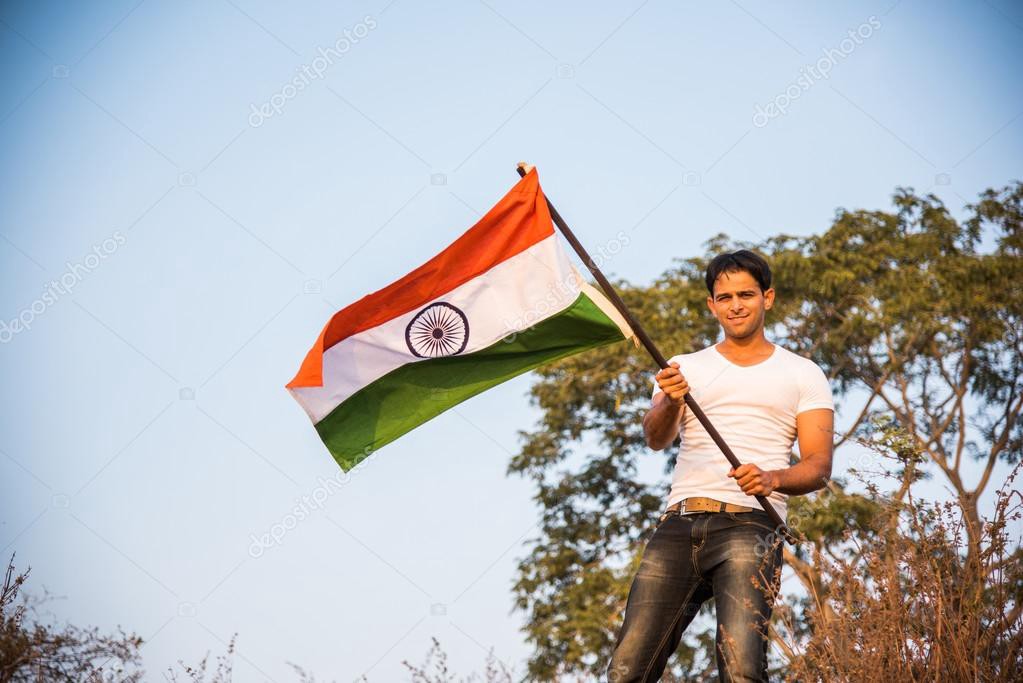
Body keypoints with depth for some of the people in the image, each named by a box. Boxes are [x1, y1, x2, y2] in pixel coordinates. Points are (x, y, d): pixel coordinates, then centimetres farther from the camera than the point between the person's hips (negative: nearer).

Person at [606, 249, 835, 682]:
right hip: (679, 524, 2)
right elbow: (656, 439, 1)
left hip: (750, 523, -2)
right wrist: (670, 402, -22)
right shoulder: (685, 369, 19)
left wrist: (773, 478, -16)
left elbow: (819, 467, 6)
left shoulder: (802, 375, 15)